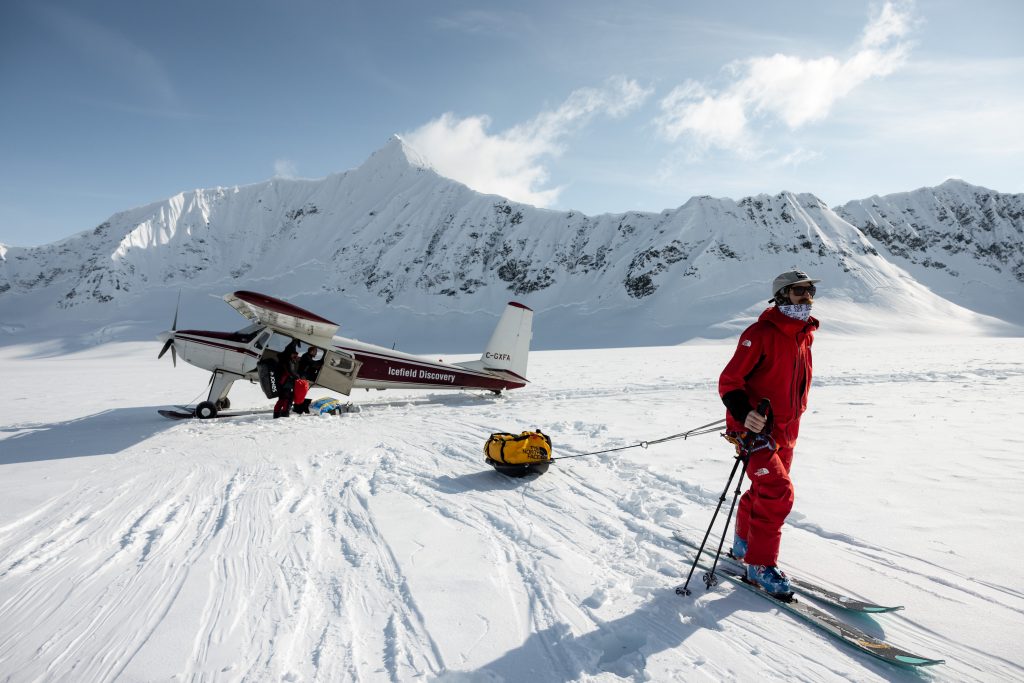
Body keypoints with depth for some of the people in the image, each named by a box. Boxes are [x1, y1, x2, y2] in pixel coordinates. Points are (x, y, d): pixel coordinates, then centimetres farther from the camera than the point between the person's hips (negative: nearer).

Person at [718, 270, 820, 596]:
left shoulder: (804, 334, 8)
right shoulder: (760, 333, -18)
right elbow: (729, 382, -20)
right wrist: (744, 413, -36)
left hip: (785, 432, 8)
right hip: (754, 428, -8)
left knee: (764, 490, 19)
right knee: (777, 492, -15)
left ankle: (744, 543, 40)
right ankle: (760, 565, 0)